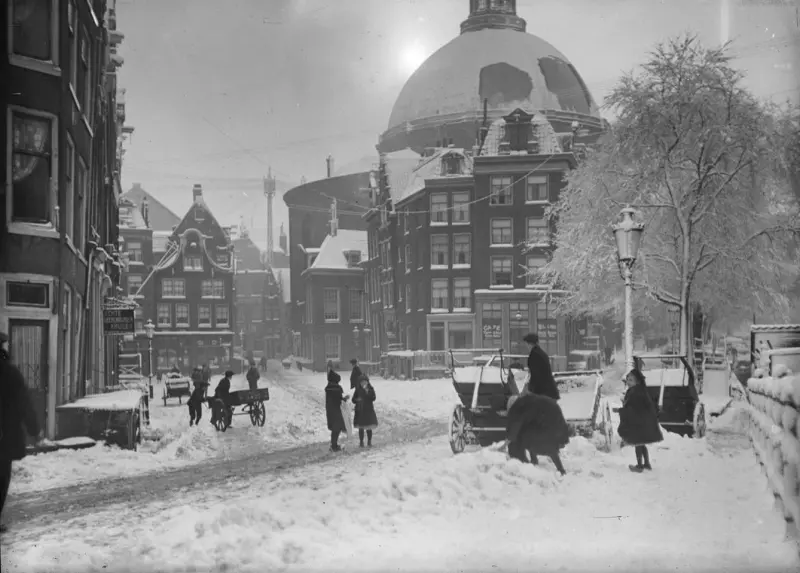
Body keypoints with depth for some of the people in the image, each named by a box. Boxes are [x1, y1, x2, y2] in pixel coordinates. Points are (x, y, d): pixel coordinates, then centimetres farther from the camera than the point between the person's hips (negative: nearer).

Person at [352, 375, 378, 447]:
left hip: (368, 410, -1)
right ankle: (361, 442, 15)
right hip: (360, 411, 1)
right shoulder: (358, 390, 1)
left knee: (369, 428, 1)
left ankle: (369, 442, 14)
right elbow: (353, 399, 6)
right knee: (361, 428, 5)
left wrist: (367, 392, -22)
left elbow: (373, 398, -13)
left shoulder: (370, 389, -1)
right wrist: (357, 400, -16)